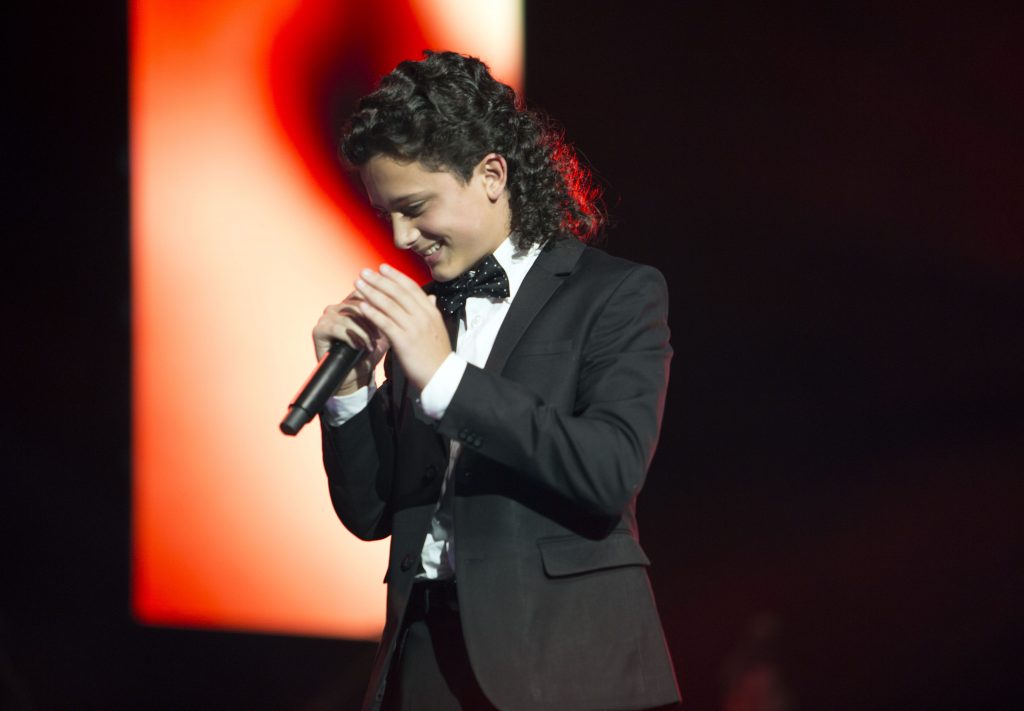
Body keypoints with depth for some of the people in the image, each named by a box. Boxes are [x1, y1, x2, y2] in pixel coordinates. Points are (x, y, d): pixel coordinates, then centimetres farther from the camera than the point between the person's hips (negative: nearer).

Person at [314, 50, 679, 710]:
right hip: (425, 654, 5)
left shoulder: (617, 293, -2)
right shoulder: (420, 313, 14)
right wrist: (349, 388, -2)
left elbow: (612, 473, -16)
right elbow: (371, 514, 14)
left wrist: (446, 377, -17)